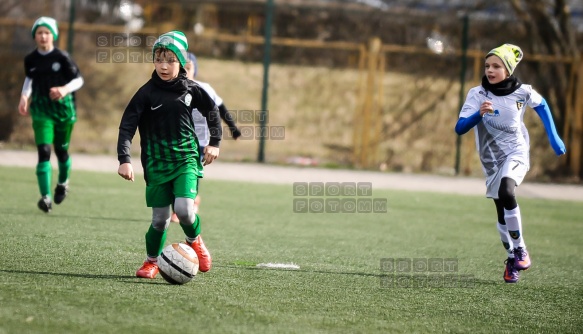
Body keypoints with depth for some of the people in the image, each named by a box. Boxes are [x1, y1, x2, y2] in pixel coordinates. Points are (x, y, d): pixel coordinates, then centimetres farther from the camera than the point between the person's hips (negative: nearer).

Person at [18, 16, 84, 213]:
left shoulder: (62, 58, -10)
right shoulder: (30, 60, 0)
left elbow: (78, 80, -6)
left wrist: (65, 89, -24)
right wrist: (24, 96, 4)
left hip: (64, 109, -1)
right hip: (41, 110, 1)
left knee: (61, 150, 14)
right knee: (43, 151, -15)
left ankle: (63, 182, 46)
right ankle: (45, 197, -20)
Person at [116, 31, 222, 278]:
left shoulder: (190, 90, 0)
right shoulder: (147, 93, -7)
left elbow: (212, 111, 17)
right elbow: (127, 126, -10)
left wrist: (214, 142, 13)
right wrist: (124, 160, -20)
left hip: (186, 159, 1)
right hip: (157, 163, 0)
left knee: (184, 207, -20)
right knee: (160, 218, 1)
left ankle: (194, 240, 12)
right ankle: (151, 262, 26)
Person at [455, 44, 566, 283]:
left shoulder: (523, 92, -8)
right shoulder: (477, 94, -10)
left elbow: (541, 106, 15)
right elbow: (460, 128, -19)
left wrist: (553, 137, 11)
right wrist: (480, 114, -37)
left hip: (516, 152, -2)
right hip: (492, 160, 2)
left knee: (506, 192, -30)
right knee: (502, 214, 6)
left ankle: (520, 250, -17)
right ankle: (512, 258, 28)